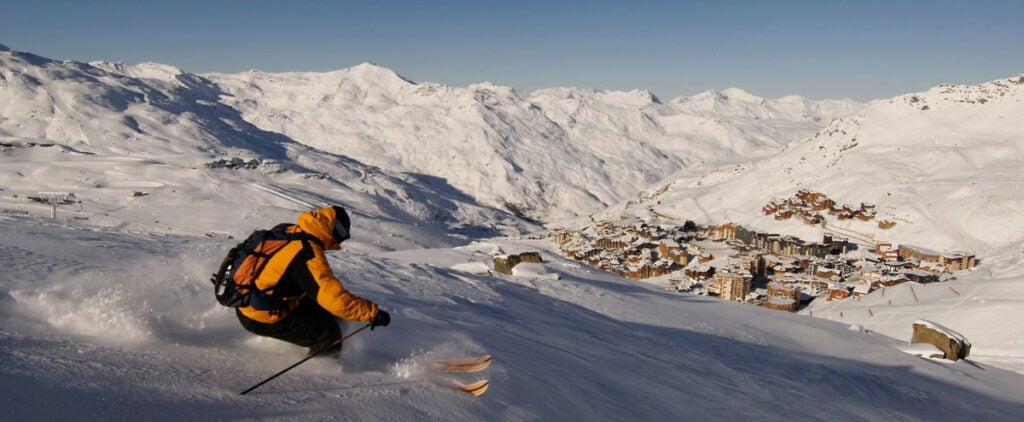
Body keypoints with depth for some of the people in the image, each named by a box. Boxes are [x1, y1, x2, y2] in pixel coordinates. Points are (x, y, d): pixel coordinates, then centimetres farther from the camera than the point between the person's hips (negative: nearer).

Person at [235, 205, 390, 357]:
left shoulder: (288, 231, -1)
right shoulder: (308, 255, -27)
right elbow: (336, 299, -32)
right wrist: (373, 313, -24)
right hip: (262, 320, -9)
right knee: (329, 335, -3)